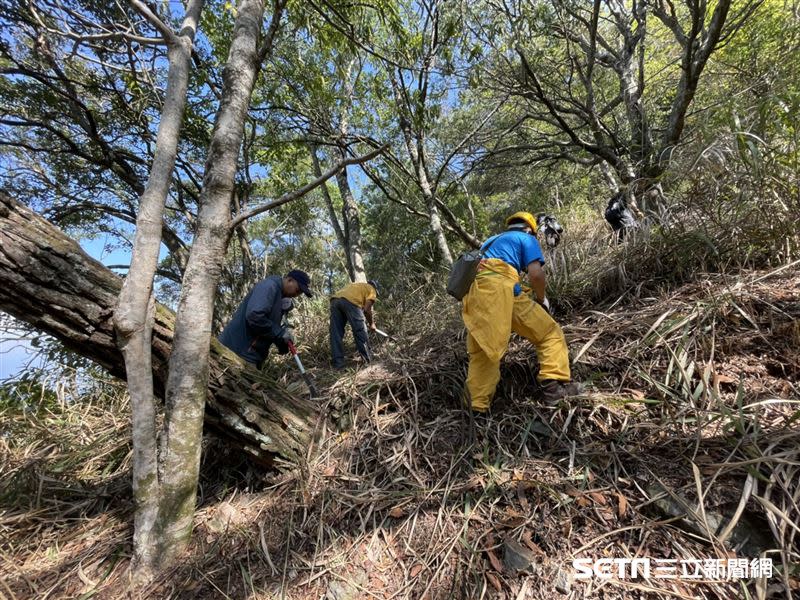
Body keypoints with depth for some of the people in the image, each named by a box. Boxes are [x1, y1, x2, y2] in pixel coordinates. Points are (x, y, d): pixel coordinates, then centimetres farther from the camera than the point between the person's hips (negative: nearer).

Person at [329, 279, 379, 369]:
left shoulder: (357, 285, 39)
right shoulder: (371, 289, 20)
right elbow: (367, 309, 6)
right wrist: (371, 323, 20)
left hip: (335, 300, 6)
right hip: (350, 301, -6)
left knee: (336, 334, 8)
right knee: (360, 331, 7)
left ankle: (337, 362, 8)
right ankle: (368, 358, 16)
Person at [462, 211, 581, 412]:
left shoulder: (491, 241, 36)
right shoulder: (526, 238, 18)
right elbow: (536, 274, 2)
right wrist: (541, 299, 20)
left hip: (473, 294, 6)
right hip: (498, 289, -6)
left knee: (481, 354, 10)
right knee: (550, 333, 11)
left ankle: (477, 409, 9)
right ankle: (555, 385, 1)